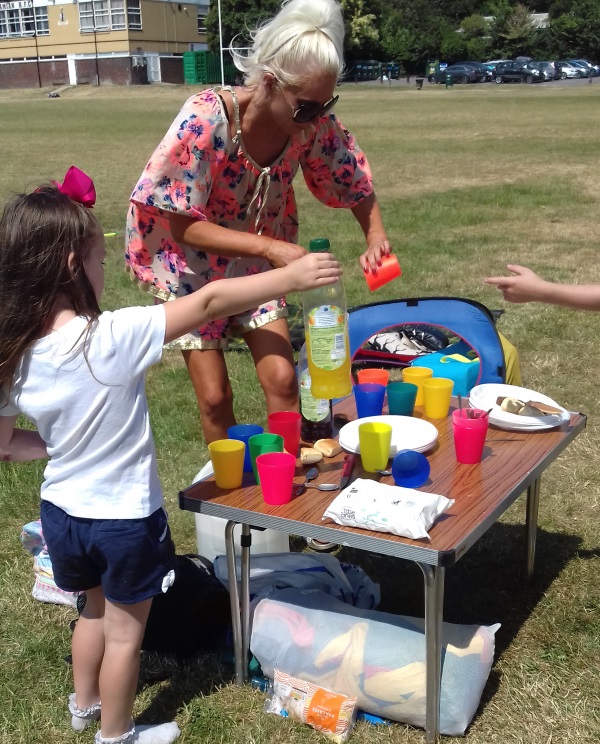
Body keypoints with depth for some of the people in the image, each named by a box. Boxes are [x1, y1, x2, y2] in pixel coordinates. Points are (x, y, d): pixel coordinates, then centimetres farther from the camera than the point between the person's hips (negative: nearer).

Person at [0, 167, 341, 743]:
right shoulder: (112, 338, -29)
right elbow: (210, 302, -27)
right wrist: (292, 277, -20)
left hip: (61, 512, 6)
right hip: (122, 518, -6)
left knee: (95, 609, 30)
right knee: (125, 629, 17)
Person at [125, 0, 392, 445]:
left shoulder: (314, 121, -18)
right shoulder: (206, 120, -30)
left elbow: (355, 182, -2)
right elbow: (183, 226, -27)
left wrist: (376, 237, -22)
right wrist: (272, 247, -36)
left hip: (258, 263, 4)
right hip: (190, 263, -3)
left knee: (282, 380, -6)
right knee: (215, 396, -1)